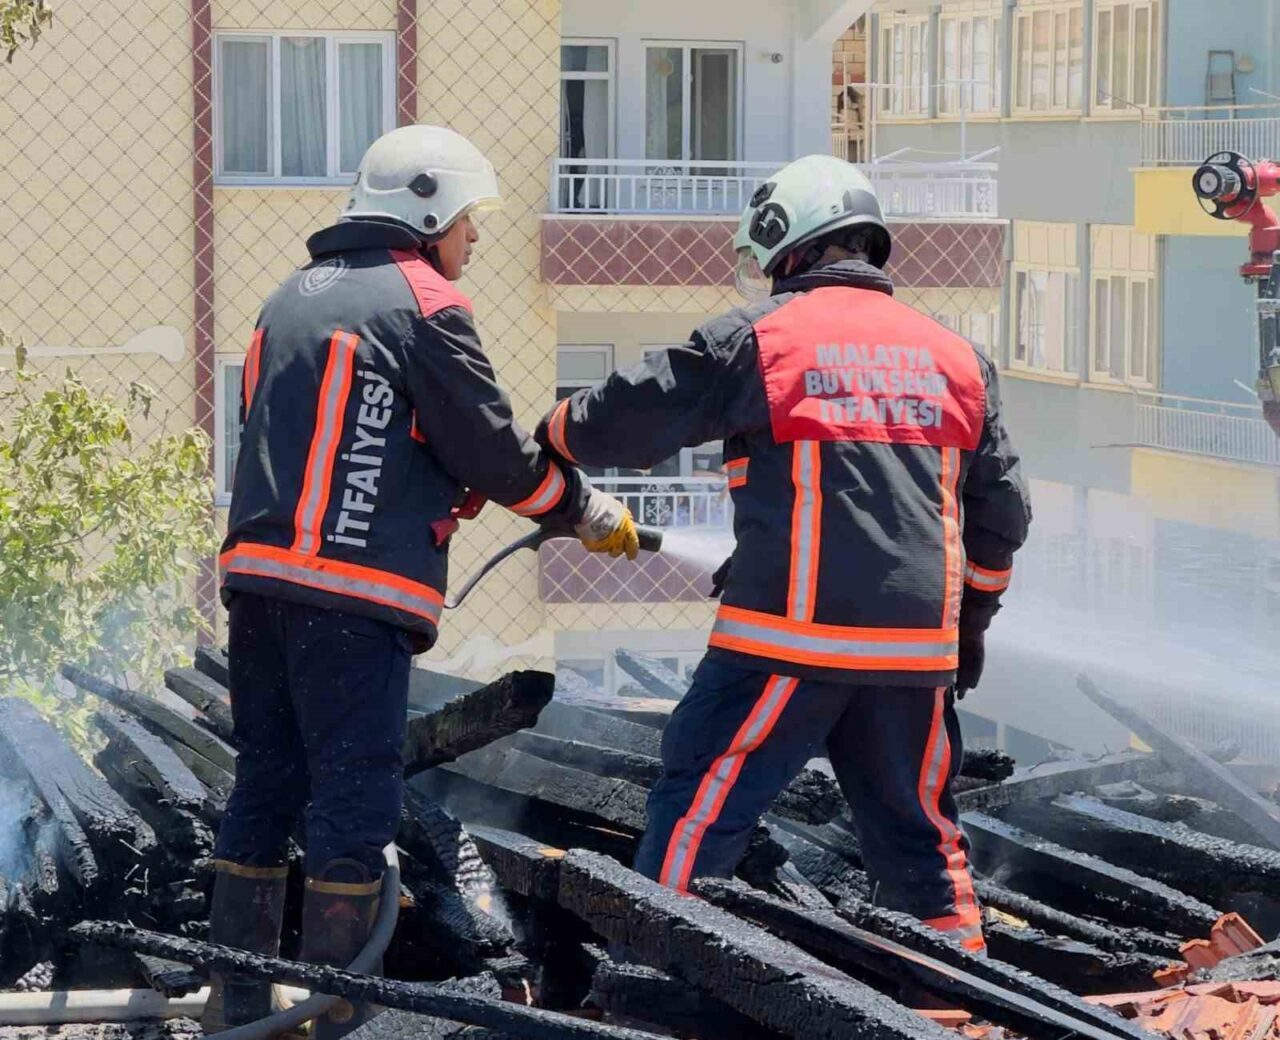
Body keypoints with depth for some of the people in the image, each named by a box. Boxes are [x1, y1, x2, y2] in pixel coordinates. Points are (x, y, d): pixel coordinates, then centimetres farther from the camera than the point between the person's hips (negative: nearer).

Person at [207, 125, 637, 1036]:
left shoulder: (292, 299, 19)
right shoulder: (422, 303, -5)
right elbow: (494, 450, -6)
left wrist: (451, 493, 26)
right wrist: (591, 512, 9)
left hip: (259, 569, 8)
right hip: (354, 587, -8)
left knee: (266, 784, 13)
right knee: (356, 796, -3)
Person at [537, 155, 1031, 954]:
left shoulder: (755, 341, -1)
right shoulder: (957, 357, 14)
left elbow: (619, 425, 3)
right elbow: (1001, 513, 17)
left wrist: (555, 433, 24)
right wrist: (971, 620, 28)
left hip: (792, 636, -5)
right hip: (920, 647, 5)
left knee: (700, 809, 2)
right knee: (920, 830, 16)